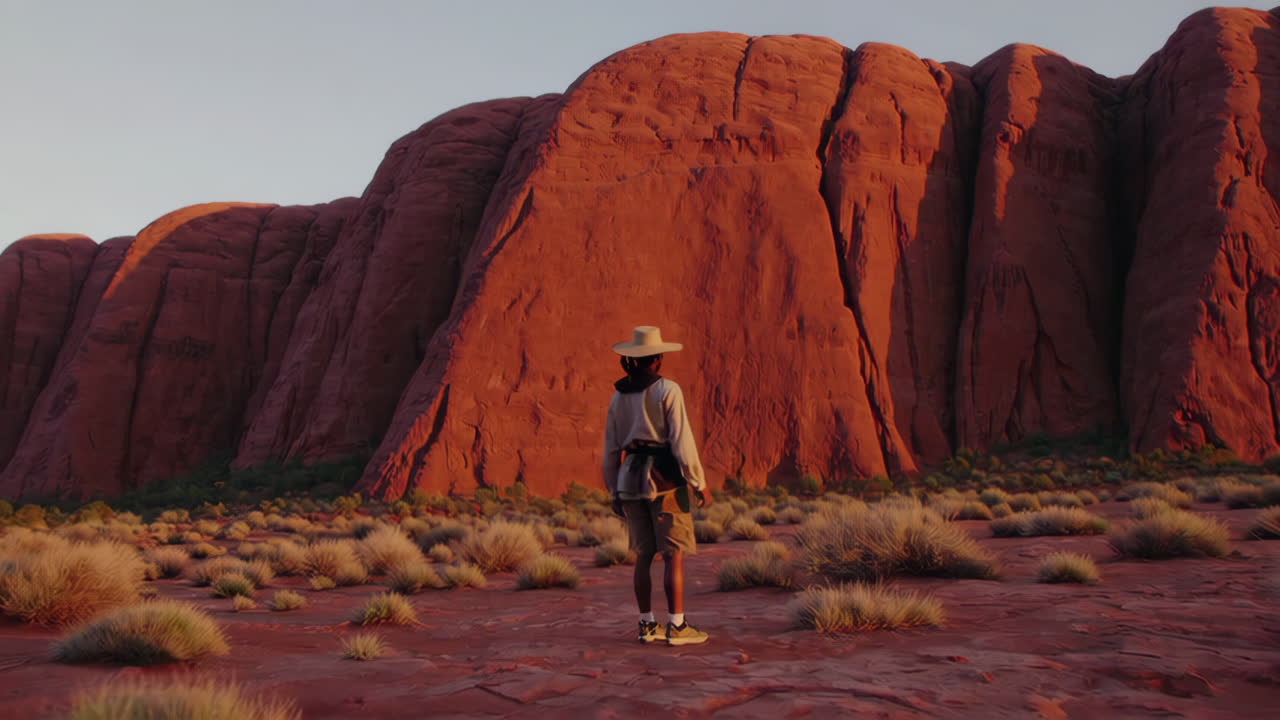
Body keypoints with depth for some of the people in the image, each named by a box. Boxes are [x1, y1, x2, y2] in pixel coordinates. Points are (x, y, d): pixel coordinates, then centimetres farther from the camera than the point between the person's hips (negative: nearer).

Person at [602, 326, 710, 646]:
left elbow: (611, 447, 11)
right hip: (664, 478, -6)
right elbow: (681, 440, -14)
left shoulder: (619, 395, 9)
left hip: (630, 478, 6)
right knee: (675, 554, 0)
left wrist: (615, 491, 18)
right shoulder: (668, 390, -8)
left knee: (644, 554, 11)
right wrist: (699, 482, -6)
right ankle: (676, 626, 0)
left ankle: (647, 625, 15)